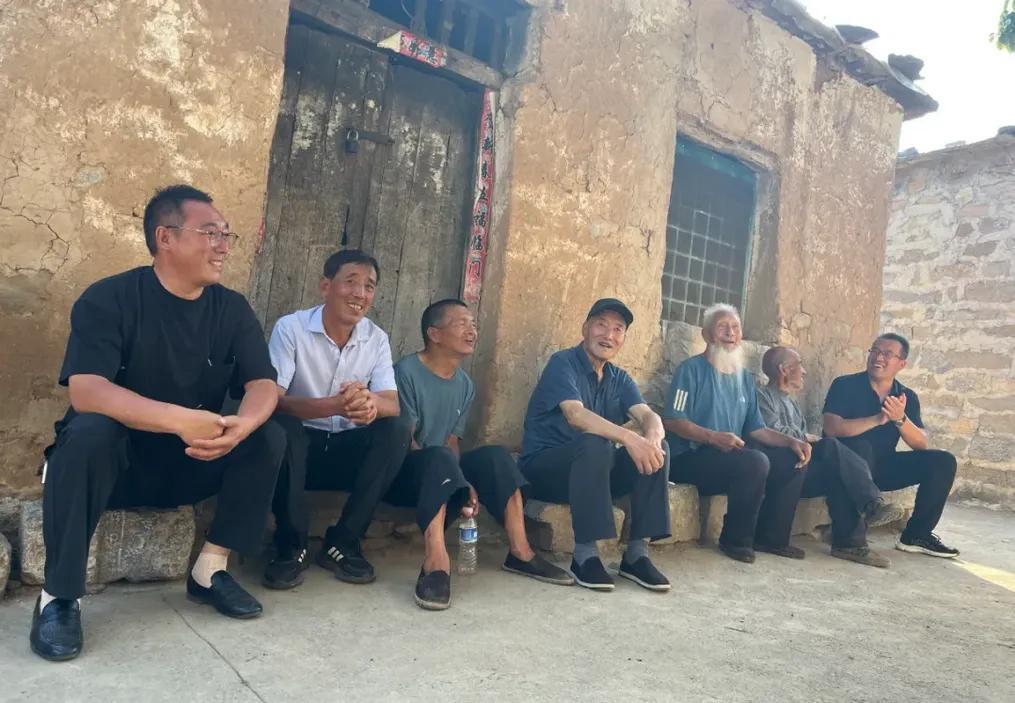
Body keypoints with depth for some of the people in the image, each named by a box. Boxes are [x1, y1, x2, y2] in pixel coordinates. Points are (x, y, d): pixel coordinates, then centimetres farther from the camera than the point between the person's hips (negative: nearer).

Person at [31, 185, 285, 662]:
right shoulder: (109, 298, -15)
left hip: (191, 465, 4)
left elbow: (262, 382, -9)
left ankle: (210, 570, -9)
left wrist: (244, 424, -34)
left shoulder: (232, 309, -2)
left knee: (269, 439, -18)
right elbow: (85, 390, -29)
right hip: (113, 461, -3)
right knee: (89, 432, -34)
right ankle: (59, 596, -20)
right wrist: (182, 420, -42)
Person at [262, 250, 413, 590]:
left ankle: (342, 542, -13)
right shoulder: (290, 328, -13)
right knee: (281, 426, -34)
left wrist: (370, 403, -38)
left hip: (346, 451, 4)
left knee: (398, 429, -22)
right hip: (299, 446, -3)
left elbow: (392, 404, -11)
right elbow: (272, 399, -24)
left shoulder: (377, 338, -1)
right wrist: (334, 405, -44)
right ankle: (291, 546, -17)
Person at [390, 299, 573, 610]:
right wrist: (458, 483, -24)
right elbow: (405, 441, -18)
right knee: (439, 459, -35)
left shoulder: (465, 385, 7)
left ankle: (520, 553, -12)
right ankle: (437, 562, -46)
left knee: (494, 456, -14)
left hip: (441, 474, 7)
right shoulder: (407, 372, -14)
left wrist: (463, 484, -15)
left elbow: (452, 442, 6)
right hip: (404, 473, -7)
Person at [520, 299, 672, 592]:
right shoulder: (563, 363, -10)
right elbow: (576, 416, -28)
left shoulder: (620, 379, 10)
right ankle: (584, 555, -27)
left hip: (595, 469, 6)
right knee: (594, 444, -35)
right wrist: (629, 437, -41)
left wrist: (652, 437, -32)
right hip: (545, 466, -6)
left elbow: (649, 416, -7)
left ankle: (636, 553, -13)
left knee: (658, 448, -15)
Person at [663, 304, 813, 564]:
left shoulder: (745, 378, 17)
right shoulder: (691, 370, -6)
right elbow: (672, 421, -15)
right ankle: (736, 540, -11)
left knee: (793, 460, -1)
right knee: (755, 461, -30)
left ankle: (771, 537, 8)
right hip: (690, 459, -8)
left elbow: (756, 428, 15)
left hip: (731, 455, 8)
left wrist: (791, 441, -1)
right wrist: (714, 437, -25)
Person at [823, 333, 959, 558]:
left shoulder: (907, 397, 5)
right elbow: (831, 428, -24)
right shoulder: (845, 385, -10)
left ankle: (916, 535, 3)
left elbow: (922, 445, -5)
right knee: (860, 447, -36)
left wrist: (900, 419, -24)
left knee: (942, 461, -7)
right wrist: (877, 419, -31)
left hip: (883, 466, 6)